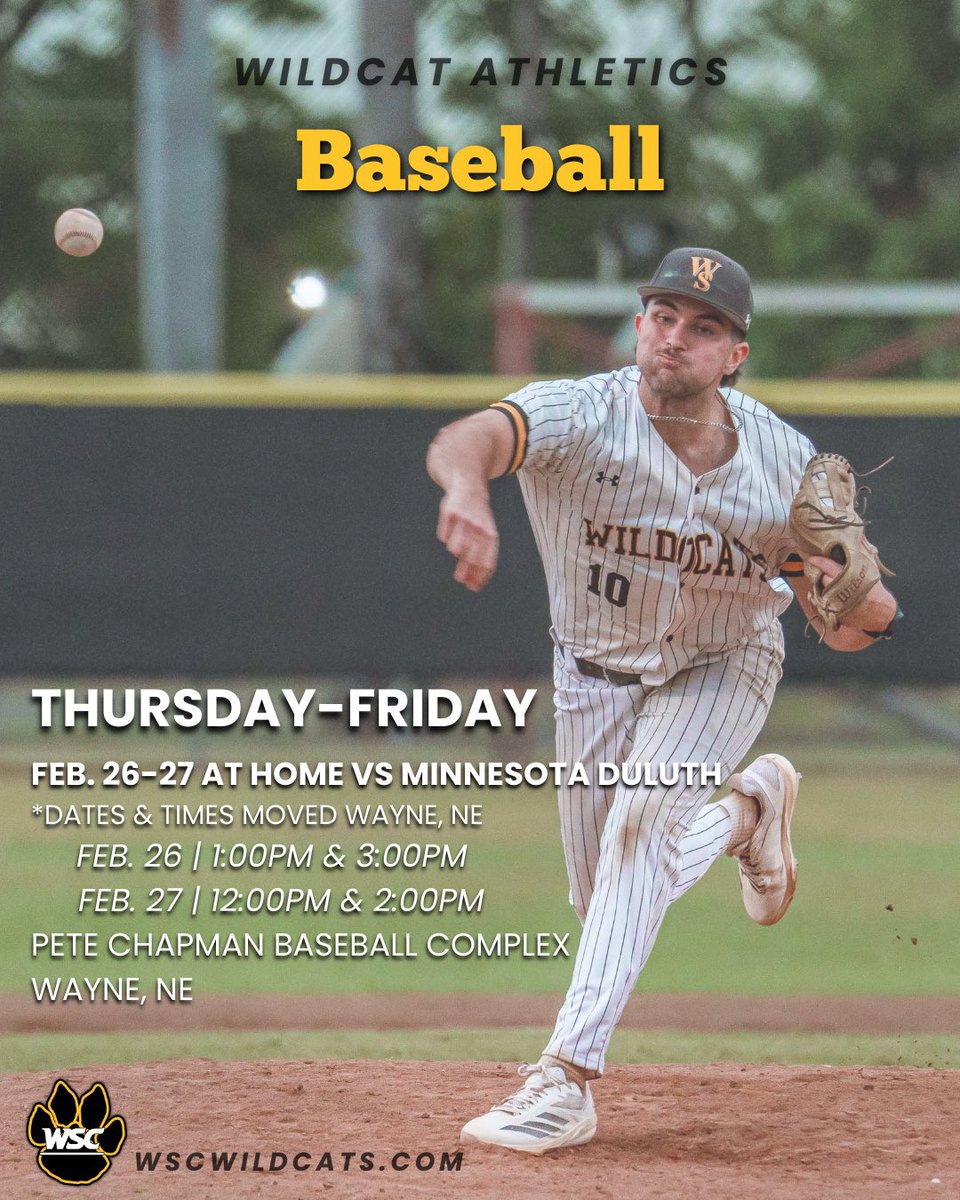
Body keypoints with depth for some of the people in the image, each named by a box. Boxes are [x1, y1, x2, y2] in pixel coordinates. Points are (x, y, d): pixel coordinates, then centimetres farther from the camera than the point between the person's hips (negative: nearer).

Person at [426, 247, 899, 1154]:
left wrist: (858, 604, -37)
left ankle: (567, 1079, -28)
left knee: (643, 819, -27)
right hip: (597, 673, 2)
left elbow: (849, 627, -11)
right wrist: (466, 484, -75)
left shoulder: (786, 464, -21)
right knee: (610, 900, 10)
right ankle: (750, 811, 41)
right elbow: (471, 438, -51)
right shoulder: (582, 417, -28)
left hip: (722, 669, -2)